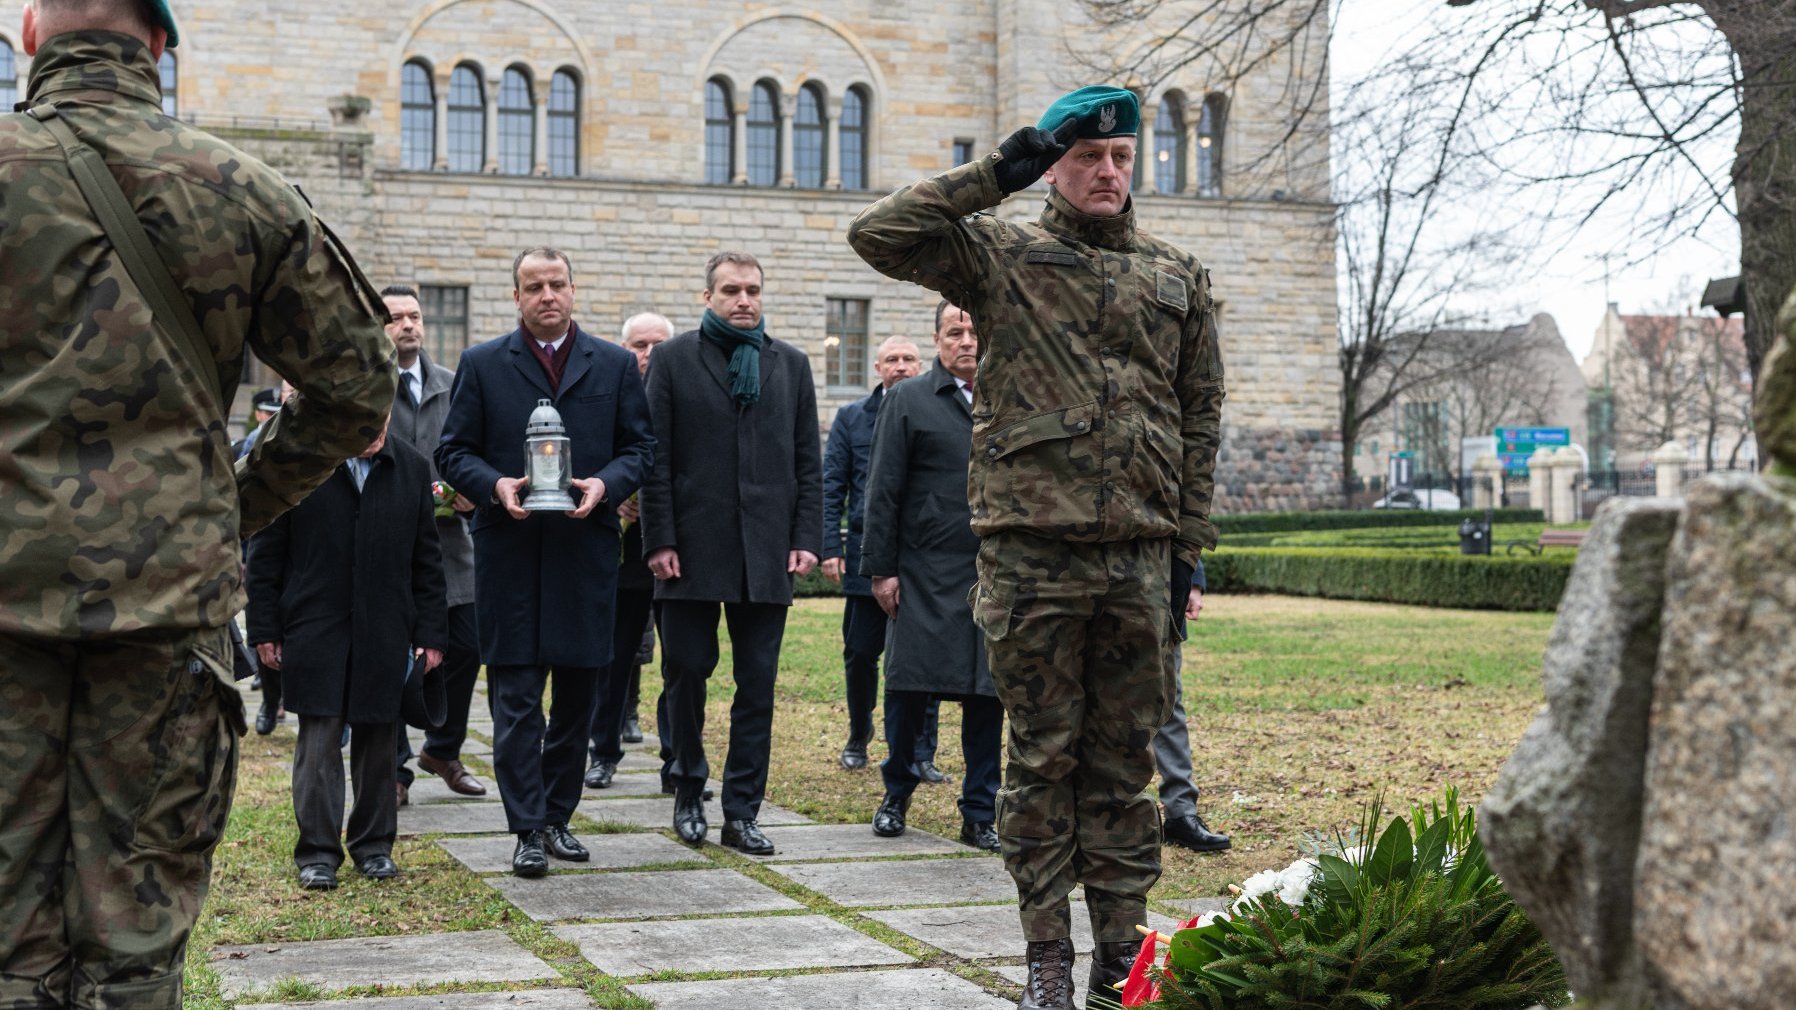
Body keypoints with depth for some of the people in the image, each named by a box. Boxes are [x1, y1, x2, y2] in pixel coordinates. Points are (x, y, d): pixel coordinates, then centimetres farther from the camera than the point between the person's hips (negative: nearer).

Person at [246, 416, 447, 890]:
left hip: (386, 633, 2)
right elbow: (266, 551, 0)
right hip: (315, 628, -2)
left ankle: (374, 846, 21)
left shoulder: (412, 468, 6)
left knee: (378, 739, 9)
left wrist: (431, 633, 5)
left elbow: (427, 560, 10)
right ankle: (317, 853, 5)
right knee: (319, 739, -2)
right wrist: (265, 630, -3)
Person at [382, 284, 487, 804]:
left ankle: (443, 750, 27)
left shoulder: (451, 385, 13)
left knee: (465, 649, 5)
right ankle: (393, 770, 14)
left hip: (447, 540, 4)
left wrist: (468, 493, -2)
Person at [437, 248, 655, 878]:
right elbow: (454, 451, 5)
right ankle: (529, 830, 0)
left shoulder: (615, 366, 10)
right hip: (509, 555, -2)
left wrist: (605, 485, -10)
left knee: (578, 694, 8)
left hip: (588, 551, 2)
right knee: (516, 698, -3)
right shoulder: (482, 365, 6)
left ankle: (557, 817, 21)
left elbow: (640, 447, 9)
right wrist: (495, 486, -13)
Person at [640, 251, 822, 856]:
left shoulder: (791, 364, 12)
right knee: (685, 674, 4)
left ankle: (741, 813, 9)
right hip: (693, 548, -2)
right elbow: (656, 459, 0)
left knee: (757, 686, 3)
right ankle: (689, 793, 23)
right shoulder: (674, 360, 4)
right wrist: (659, 540, -7)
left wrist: (807, 538, 1)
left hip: (766, 551, 2)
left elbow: (808, 462, 10)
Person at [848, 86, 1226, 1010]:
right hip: (1031, 550, -2)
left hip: (1139, 554, 2)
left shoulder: (1177, 276, 13)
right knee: (1042, 753, 4)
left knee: (1124, 754, 8)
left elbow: (1200, 414, 14)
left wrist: (1191, 542, 8)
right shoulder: (997, 254, 5)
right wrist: (993, 174, -6)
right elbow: (877, 235, -7)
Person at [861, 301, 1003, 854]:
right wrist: (881, 569, -5)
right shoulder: (908, 401, 4)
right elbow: (883, 492, 1)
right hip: (926, 575, -2)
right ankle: (897, 791, 22)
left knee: (988, 694, 3)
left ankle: (979, 814, 12)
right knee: (909, 686, -1)